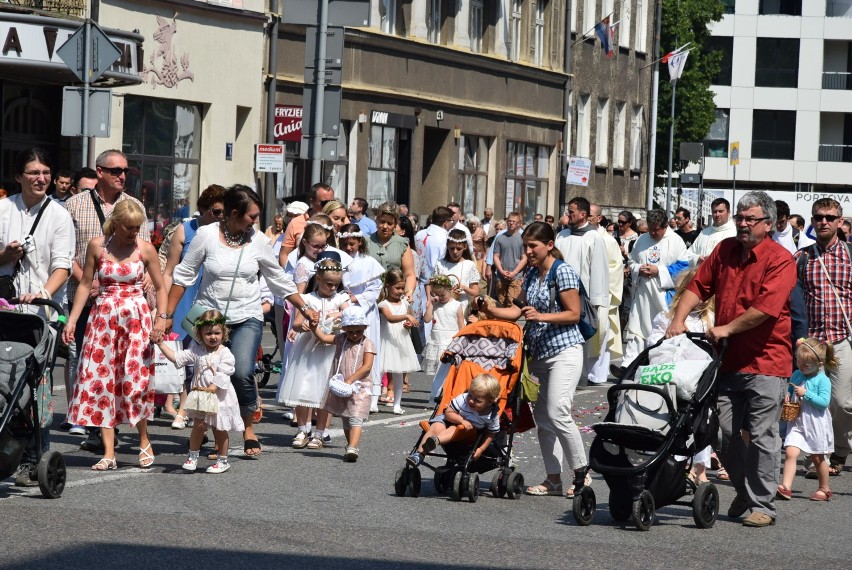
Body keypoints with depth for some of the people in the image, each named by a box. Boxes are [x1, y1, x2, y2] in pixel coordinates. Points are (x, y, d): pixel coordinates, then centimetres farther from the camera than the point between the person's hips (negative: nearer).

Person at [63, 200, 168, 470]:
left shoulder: (145, 250, -2)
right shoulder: (97, 246, 0)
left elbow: (160, 288, 5)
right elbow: (85, 284, 7)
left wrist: (162, 318, -9)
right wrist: (72, 320, 2)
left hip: (136, 318, -1)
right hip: (103, 317, 1)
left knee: (135, 380, -6)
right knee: (100, 380, -4)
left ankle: (144, 441, 17)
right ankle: (109, 453, -1)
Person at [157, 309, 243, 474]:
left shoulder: (225, 354, -10)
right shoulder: (197, 350, 3)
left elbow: (222, 376, -17)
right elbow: (177, 358, 0)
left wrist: (210, 389, -29)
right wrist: (161, 343, -6)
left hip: (219, 397, -3)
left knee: (220, 429, 7)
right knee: (198, 426, 3)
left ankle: (222, 460, 20)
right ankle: (192, 456, 16)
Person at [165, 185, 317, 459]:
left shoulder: (258, 241, 1)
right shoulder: (206, 235, -5)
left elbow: (279, 279, 12)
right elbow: (184, 275, 1)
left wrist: (304, 308, 13)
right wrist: (168, 314, -1)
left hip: (247, 318, 0)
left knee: (242, 374, -18)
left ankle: (249, 429, 4)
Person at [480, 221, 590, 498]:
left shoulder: (562, 272, -10)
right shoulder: (532, 274, 14)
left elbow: (574, 314, -12)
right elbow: (521, 310, 16)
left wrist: (541, 317, -23)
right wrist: (493, 311, 2)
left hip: (564, 351, -8)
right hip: (540, 353, 8)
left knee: (557, 413, -17)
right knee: (542, 416, 5)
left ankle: (581, 472, -4)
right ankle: (553, 479, 9)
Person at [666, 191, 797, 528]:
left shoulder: (780, 260, -10)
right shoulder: (725, 250, 10)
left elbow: (767, 307, -20)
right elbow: (699, 286, 12)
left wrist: (727, 329, -16)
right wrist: (679, 319, -3)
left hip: (765, 362, -6)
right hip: (728, 360, 6)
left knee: (761, 437, -3)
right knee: (726, 432, 8)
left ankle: (762, 505, 5)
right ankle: (744, 492, 26)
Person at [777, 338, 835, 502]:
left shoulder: (822, 380, -12)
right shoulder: (796, 375, 5)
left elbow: (824, 401, -20)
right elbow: (789, 390, 21)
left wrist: (806, 393, -24)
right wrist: (787, 395, -1)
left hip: (816, 425, -4)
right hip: (797, 423, 4)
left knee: (817, 457, 10)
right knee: (790, 452, -14)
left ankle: (824, 489, 28)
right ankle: (785, 487, -20)